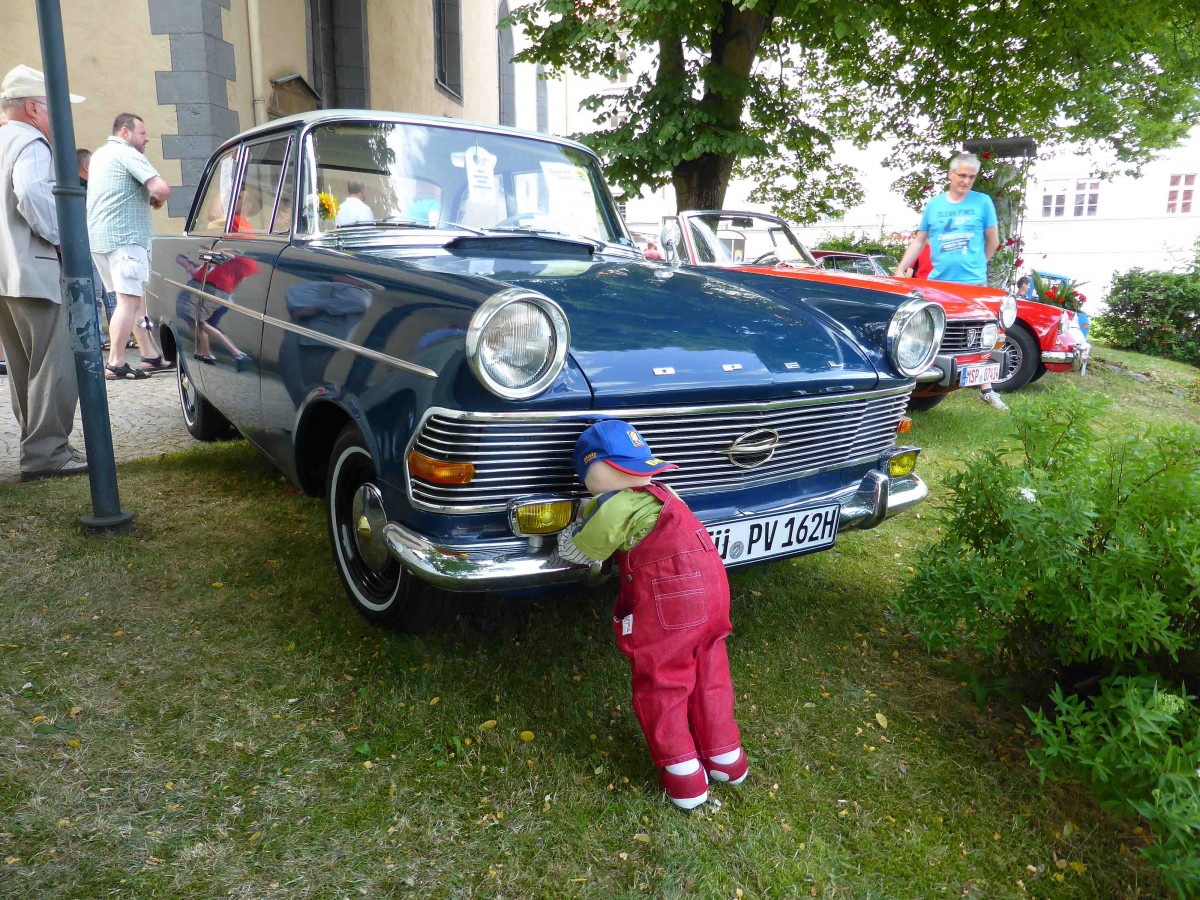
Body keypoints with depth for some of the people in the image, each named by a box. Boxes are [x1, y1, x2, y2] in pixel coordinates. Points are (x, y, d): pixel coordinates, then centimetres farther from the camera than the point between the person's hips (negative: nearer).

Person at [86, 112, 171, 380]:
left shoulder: (100, 154, 22)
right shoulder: (127, 154, -7)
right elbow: (161, 188, -19)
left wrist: (149, 199, 12)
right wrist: (158, 201, 2)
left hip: (99, 237, 10)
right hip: (124, 237, -10)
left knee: (136, 297, 13)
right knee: (129, 300, -10)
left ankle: (151, 355, 14)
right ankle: (116, 364, -12)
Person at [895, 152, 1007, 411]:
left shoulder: (983, 202, 1)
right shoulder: (934, 204, 6)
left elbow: (993, 240, 8)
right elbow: (919, 240, 10)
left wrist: (975, 265, 12)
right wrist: (900, 269, 4)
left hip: (973, 283, -1)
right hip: (938, 282, 2)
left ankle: (986, 390, 9)